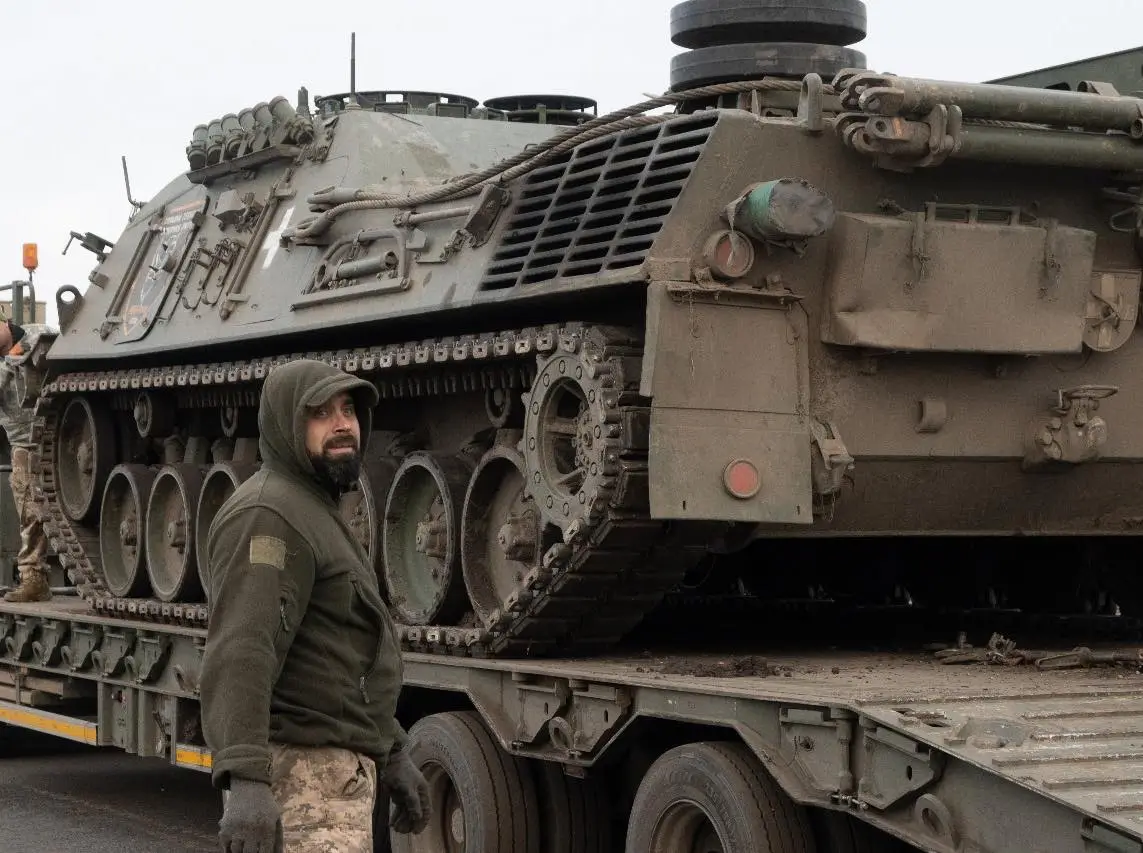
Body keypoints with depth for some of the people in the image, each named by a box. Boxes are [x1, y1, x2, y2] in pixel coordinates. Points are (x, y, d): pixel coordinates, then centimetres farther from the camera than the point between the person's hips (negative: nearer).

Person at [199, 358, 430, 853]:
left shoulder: (317, 513, 21)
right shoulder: (267, 517, -14)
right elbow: (240, 656, -27)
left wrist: (392, 752, 28)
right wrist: (245, 778, -37)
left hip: (338, 769, 11)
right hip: (303, 776, -11)